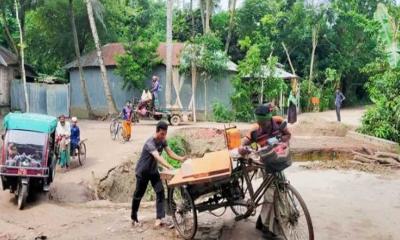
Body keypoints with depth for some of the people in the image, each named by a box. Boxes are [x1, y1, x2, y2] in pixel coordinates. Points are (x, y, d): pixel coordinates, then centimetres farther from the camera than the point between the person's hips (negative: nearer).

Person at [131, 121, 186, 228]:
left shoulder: (163, 141, -6)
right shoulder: (150, 143, -31)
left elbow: (170, 152, -4)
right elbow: (158, 157, -43)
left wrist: (180, 158, -23)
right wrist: (169, 167, -55)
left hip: (153, 170, 6)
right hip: (142, 171, -6)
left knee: (160, 191, -9)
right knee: (138, 195, 6)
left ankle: (159, 218, -9)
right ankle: (134, 218, 25)